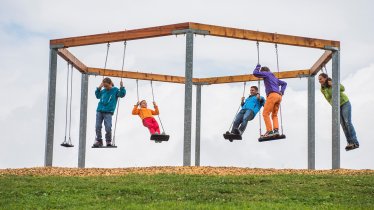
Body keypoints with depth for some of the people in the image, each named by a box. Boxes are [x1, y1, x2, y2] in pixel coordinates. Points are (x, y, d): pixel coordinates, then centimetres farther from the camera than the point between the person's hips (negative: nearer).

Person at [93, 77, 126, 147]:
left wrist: (122, 87, -19)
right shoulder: (103, 91, 12)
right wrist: (99, 88, 14)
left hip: (108, 112, -4)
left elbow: (122, 94, -8)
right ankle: (99, 141, 9)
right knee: (98, 127, 0)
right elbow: (98, 96, 25)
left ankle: (108, 141, 5)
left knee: (108, 128, -12)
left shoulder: (115, 90, 2)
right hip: (99, 111, 4)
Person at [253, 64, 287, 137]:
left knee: (265, 114, -9)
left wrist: (258, 67, 21)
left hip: (272, 95, -8)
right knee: (274, 115, 10)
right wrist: (282, 92, 22)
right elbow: (284, 83, 36)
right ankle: (276, 130, -11)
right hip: (279, 96, 8)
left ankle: (270, 131, -20)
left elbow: (255, 73, 2)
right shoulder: (274, 77, 32)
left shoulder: (266, 74, 9)